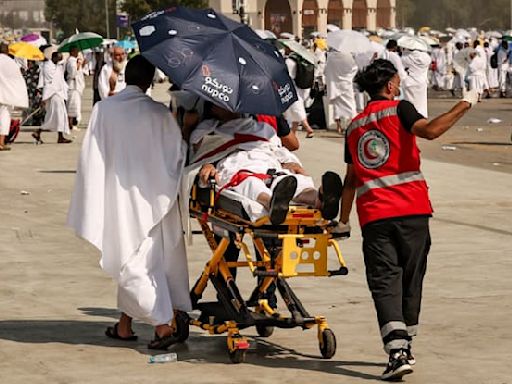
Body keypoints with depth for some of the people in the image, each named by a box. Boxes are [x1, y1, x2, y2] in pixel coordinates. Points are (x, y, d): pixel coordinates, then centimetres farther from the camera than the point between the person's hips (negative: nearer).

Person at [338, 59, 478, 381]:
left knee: (385, 282, -3)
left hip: (373, 215, 2)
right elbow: (429, 130, -18)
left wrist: (344, 220, 29)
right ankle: (406, 347, 22)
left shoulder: (354, 126, 18)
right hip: (411, 210, -2)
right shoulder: (398, 109, 3)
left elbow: (351, 178, 21)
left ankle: (397, 351, -21)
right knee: (410, 277, 12)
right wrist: (465, 104, -10)